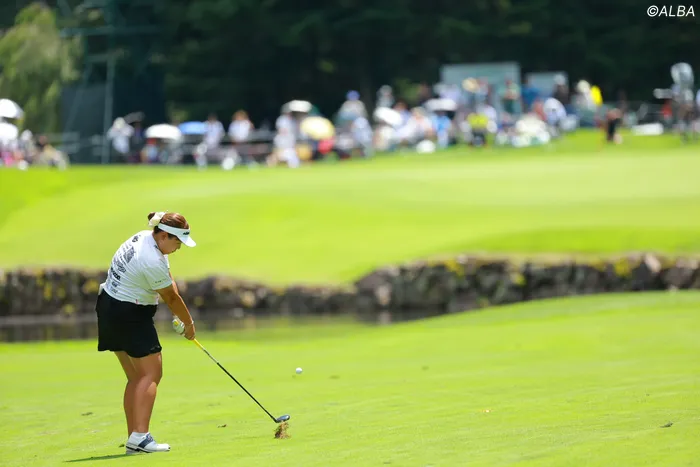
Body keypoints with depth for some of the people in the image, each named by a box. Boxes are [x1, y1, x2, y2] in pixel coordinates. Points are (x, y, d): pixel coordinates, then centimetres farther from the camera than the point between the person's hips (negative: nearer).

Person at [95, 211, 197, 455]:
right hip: (130, 316, -10)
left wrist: (181, 316, 1)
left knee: (137, 377, 11)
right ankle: (140, 436, -20)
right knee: (151, 373, -9)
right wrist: (188, 323, 5)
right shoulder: (153, 262, -26)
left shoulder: (143, 237, 4)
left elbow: (169, 284, 10)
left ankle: (133, 439, 8)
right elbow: (171, 298, -11)